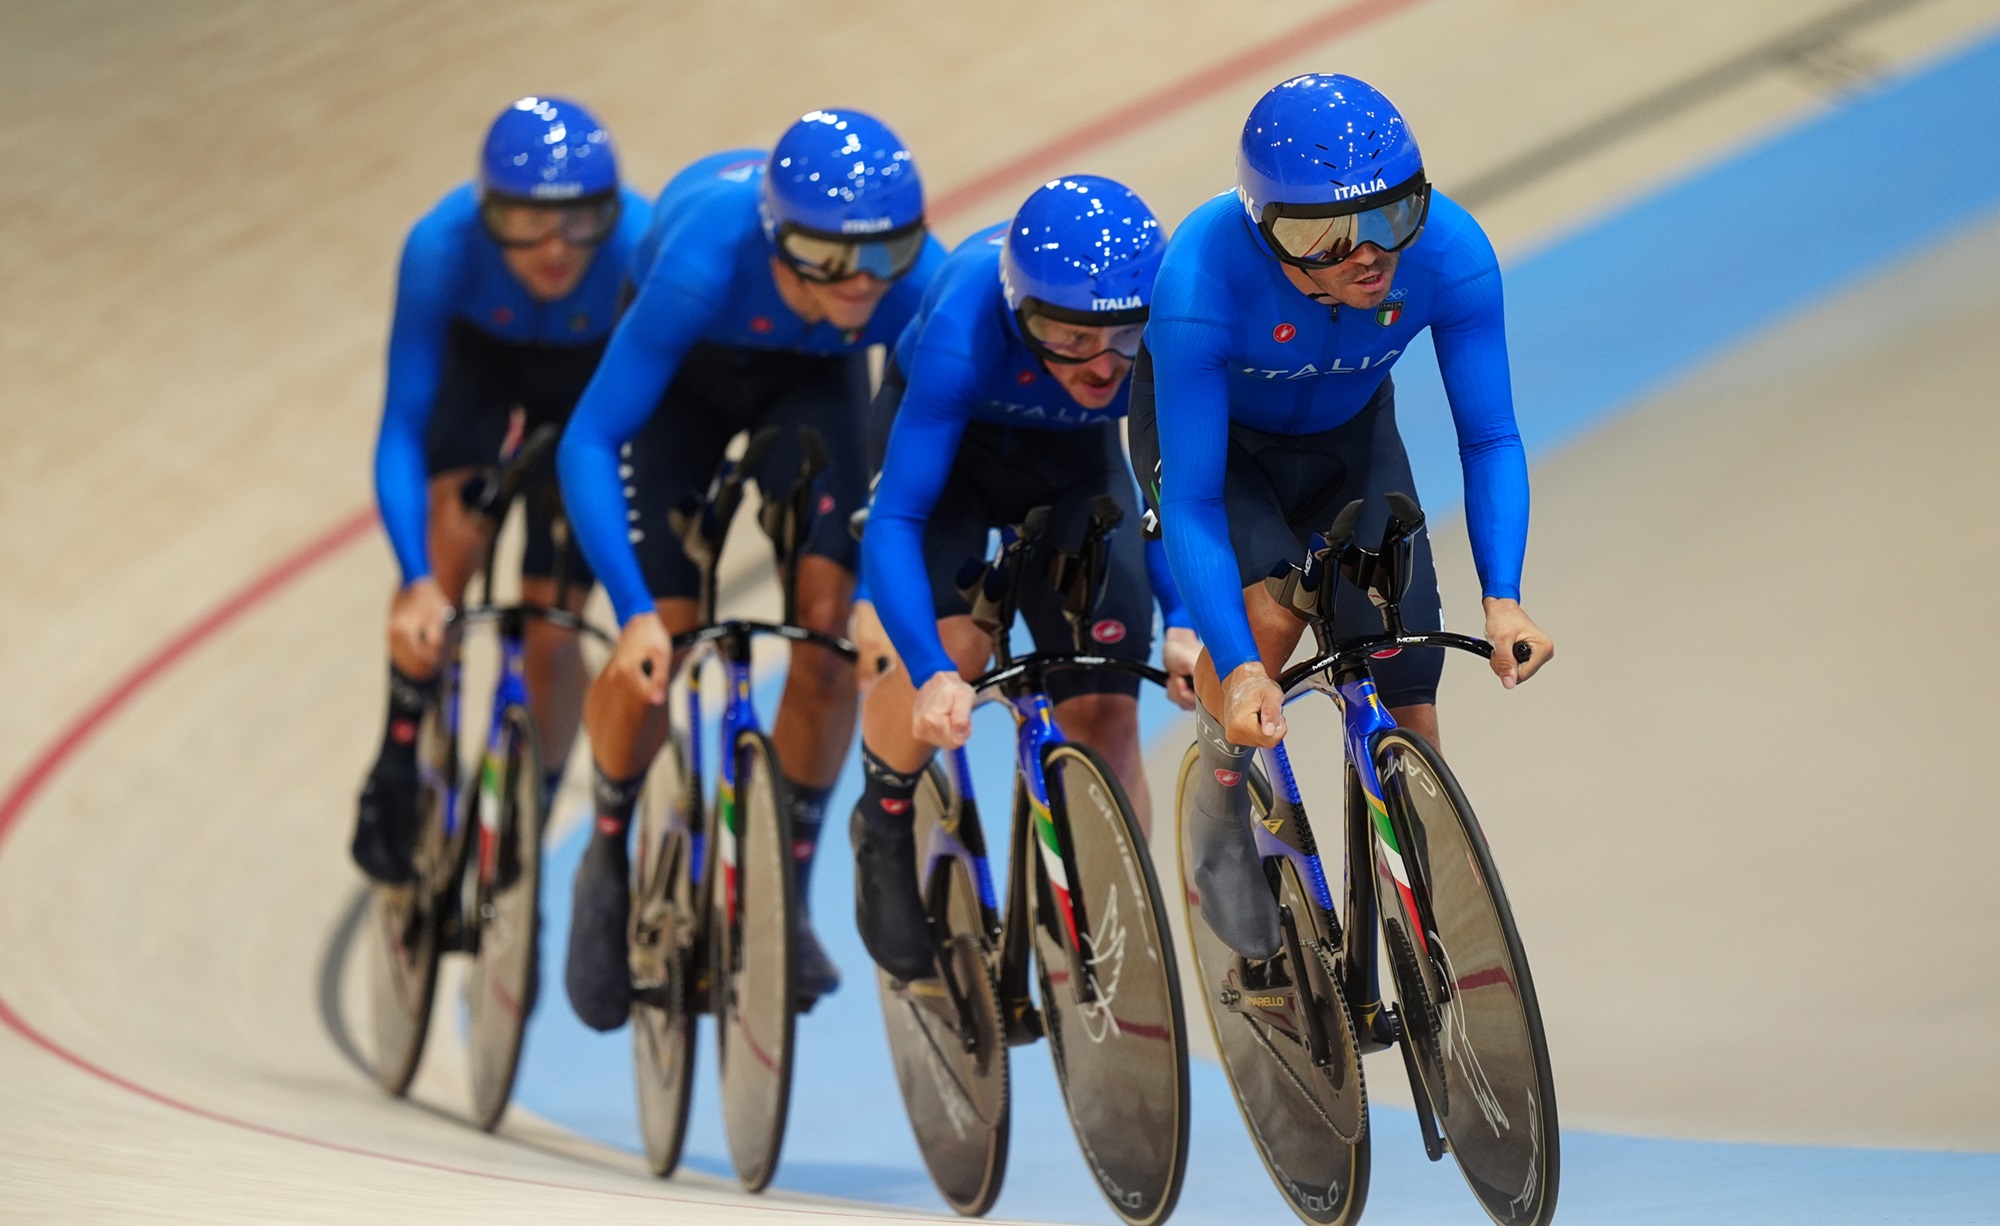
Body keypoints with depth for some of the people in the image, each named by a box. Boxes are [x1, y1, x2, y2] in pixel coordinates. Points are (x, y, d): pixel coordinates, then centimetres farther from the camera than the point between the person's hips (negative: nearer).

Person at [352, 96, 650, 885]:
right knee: (454, 522, -29)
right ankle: (399, 769, -8)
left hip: (595, 383, 0)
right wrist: (418, 584, -48)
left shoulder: (645, 250, -39)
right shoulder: (443, 247, -37)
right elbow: (401, 430, -36)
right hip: (479, 361, 0)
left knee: (551, 637, -8)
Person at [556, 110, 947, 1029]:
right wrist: (636, 614, -51)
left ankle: (789, 891, 1)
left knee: (831, 617, -18)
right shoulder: (708, 261, -43)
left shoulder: (921, 287, -37)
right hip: (686, 372, -2)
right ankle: (607, 863, 18)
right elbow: (586, 446, -41)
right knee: (656, 651, -11)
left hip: (811, 378, 2)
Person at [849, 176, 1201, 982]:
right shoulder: (965, 328, -40)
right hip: (947, 442, -2)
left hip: (1073, 461, 2)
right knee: (953, 640, -28)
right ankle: (883, 826, 2)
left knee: (1103, 708, -12)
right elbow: (894, 521, -40)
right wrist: (930, 673, -53)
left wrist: (1184, 625, -41)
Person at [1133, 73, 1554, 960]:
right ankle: (1221, 794, -1)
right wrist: (1238, 667, -46)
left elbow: (1489, 439, -22)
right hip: (1208, 430, -3)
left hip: (1347, 437, 3)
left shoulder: (1452, 256, -32)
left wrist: (1502, 599, -36)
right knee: (1270, 606, -31)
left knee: (1404, 708, -8)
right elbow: (1191, 502, -36)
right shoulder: (1201, 282, -40)